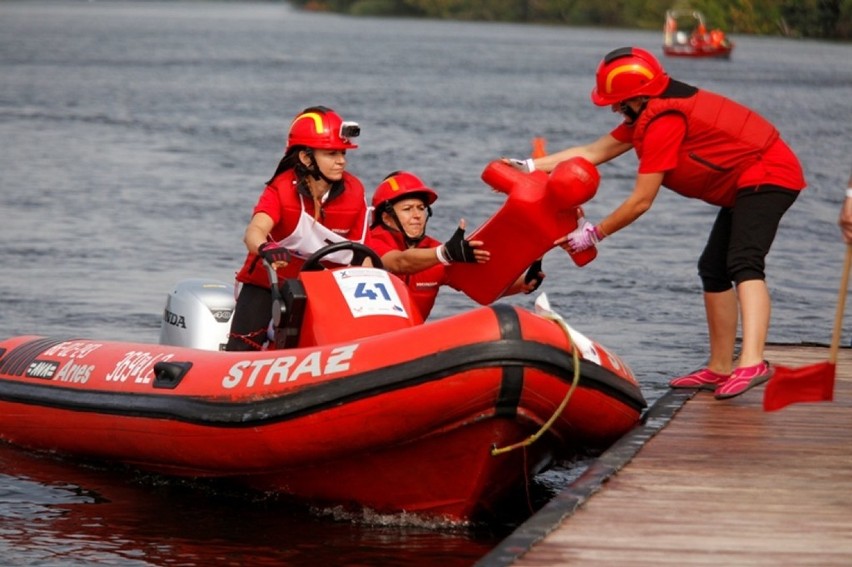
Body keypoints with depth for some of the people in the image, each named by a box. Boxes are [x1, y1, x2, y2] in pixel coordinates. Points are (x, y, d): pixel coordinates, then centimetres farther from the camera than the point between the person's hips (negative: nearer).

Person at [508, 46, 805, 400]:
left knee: (744, 263, -27)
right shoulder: (651, 112, 8)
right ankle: (720, 370, 18)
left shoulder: (664, 122, -22)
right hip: (747, 183, 11)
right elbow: (594, 152, 13)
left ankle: (752, 362, -44)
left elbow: (641, 201, -20)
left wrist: (594, 234, -9)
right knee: (713, 269, 14)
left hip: (766, 177, -11)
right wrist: (530, 167, 10)